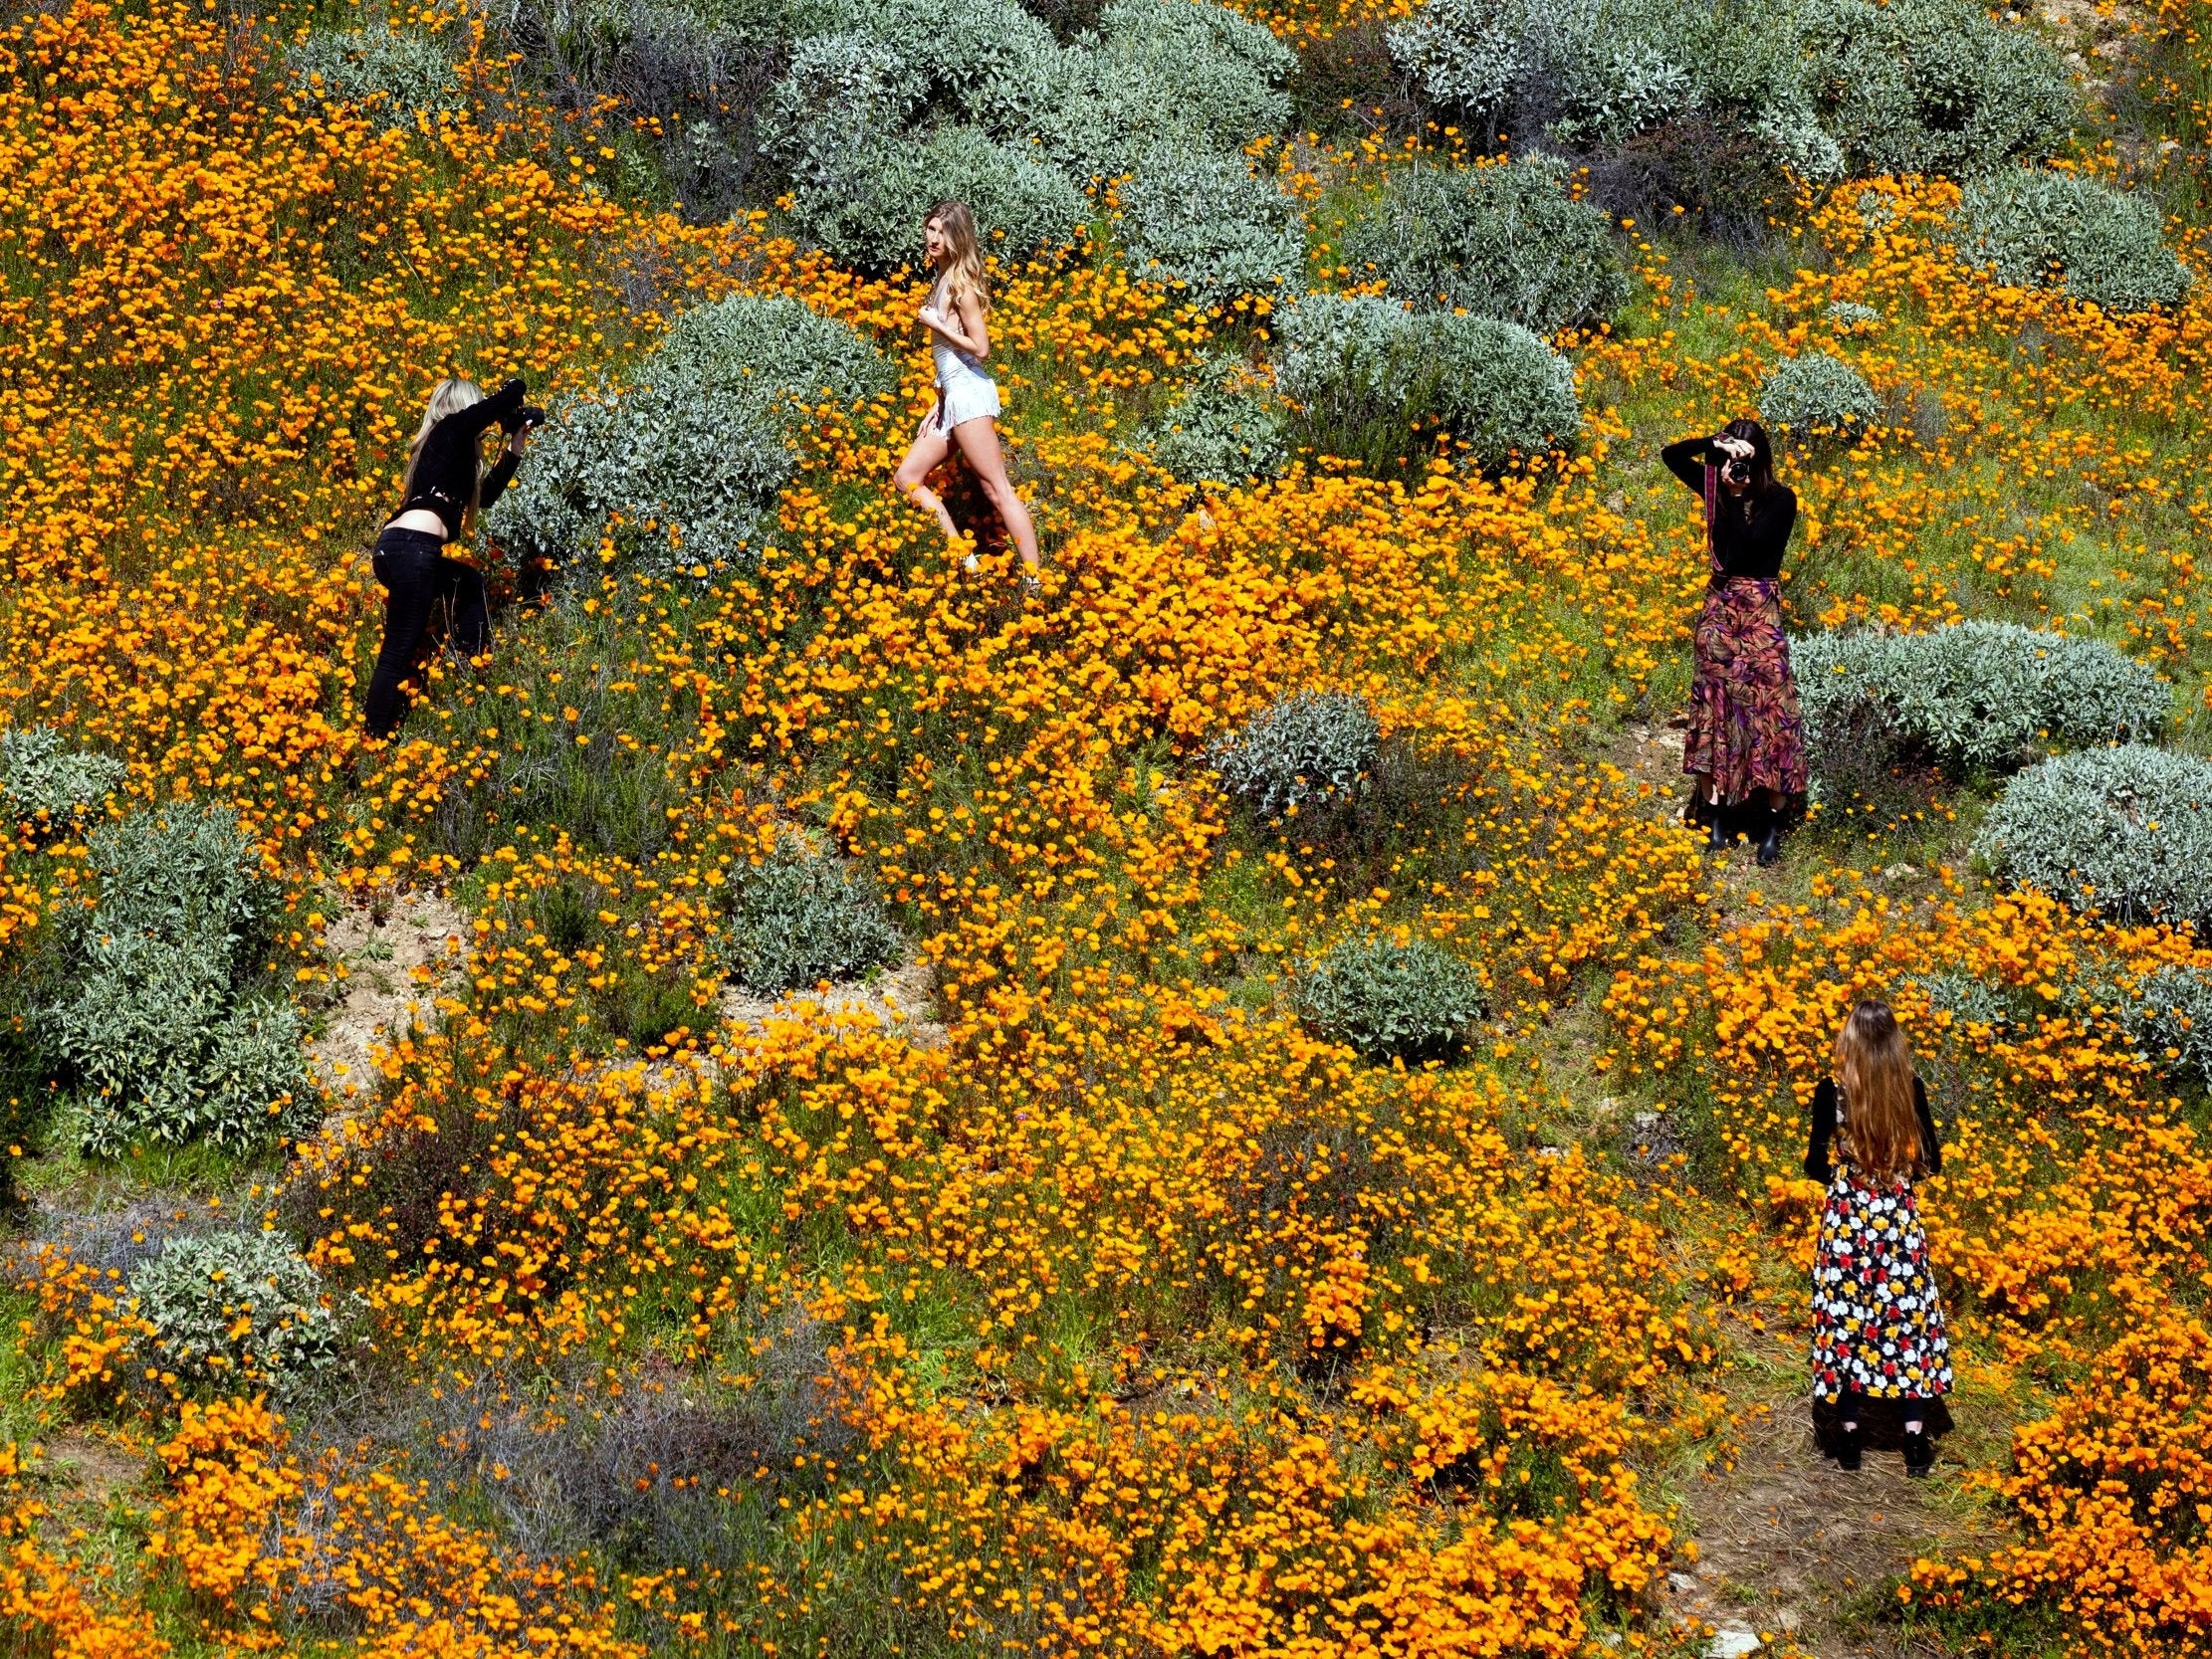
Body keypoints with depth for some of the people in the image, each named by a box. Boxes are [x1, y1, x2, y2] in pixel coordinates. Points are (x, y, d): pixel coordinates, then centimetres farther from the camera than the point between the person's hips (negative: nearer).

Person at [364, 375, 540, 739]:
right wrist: (510, 410, 24)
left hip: (398, 547, 9)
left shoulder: (442, 444, 28)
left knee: (470, 583, 31)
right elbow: (514, 389, 2)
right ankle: (374, 742, -11)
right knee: (399, 651, -9)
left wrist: (515, 447, 37)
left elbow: (485, 495, 37)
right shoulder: (454, 427, 5)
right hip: (411, 548, -9)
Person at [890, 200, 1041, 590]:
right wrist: (938, 405, 16)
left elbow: (980, 348, -15)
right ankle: (962, 559, 8)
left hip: (970, 395, -10)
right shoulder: (943, 280, 15)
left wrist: (935, 324, -11)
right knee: (907, 478, 10)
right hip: (953, 397, 10)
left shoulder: (961, 283, -10)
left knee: (997, 489, -12)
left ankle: (1034, 582, -14)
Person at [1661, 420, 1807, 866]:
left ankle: (1773, 823, 0)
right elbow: (1671, 455, 1)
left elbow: (1742, 549, -20)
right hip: (1719, 607, 5)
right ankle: (1715, 813, 10)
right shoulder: (1718, 487, 3)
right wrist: (1714, 445, -13)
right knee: (1715, 703, 4)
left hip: (1761, 611, -5)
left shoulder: (1780, 500, -11)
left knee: (1766, 707, -5)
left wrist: (1737, 495, -20)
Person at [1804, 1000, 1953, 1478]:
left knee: (1847, 1321, 8)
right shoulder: (1911, 1089, -6)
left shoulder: (1832, 1092, -11)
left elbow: (1816, 1166, -7)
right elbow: (1931, 1161, 0)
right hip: (1900, 1219, 1)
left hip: (1847, 1218, -1)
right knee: (1906, 1317, 8)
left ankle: (1849, 1436, 11)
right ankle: (1915, 1439, 8)